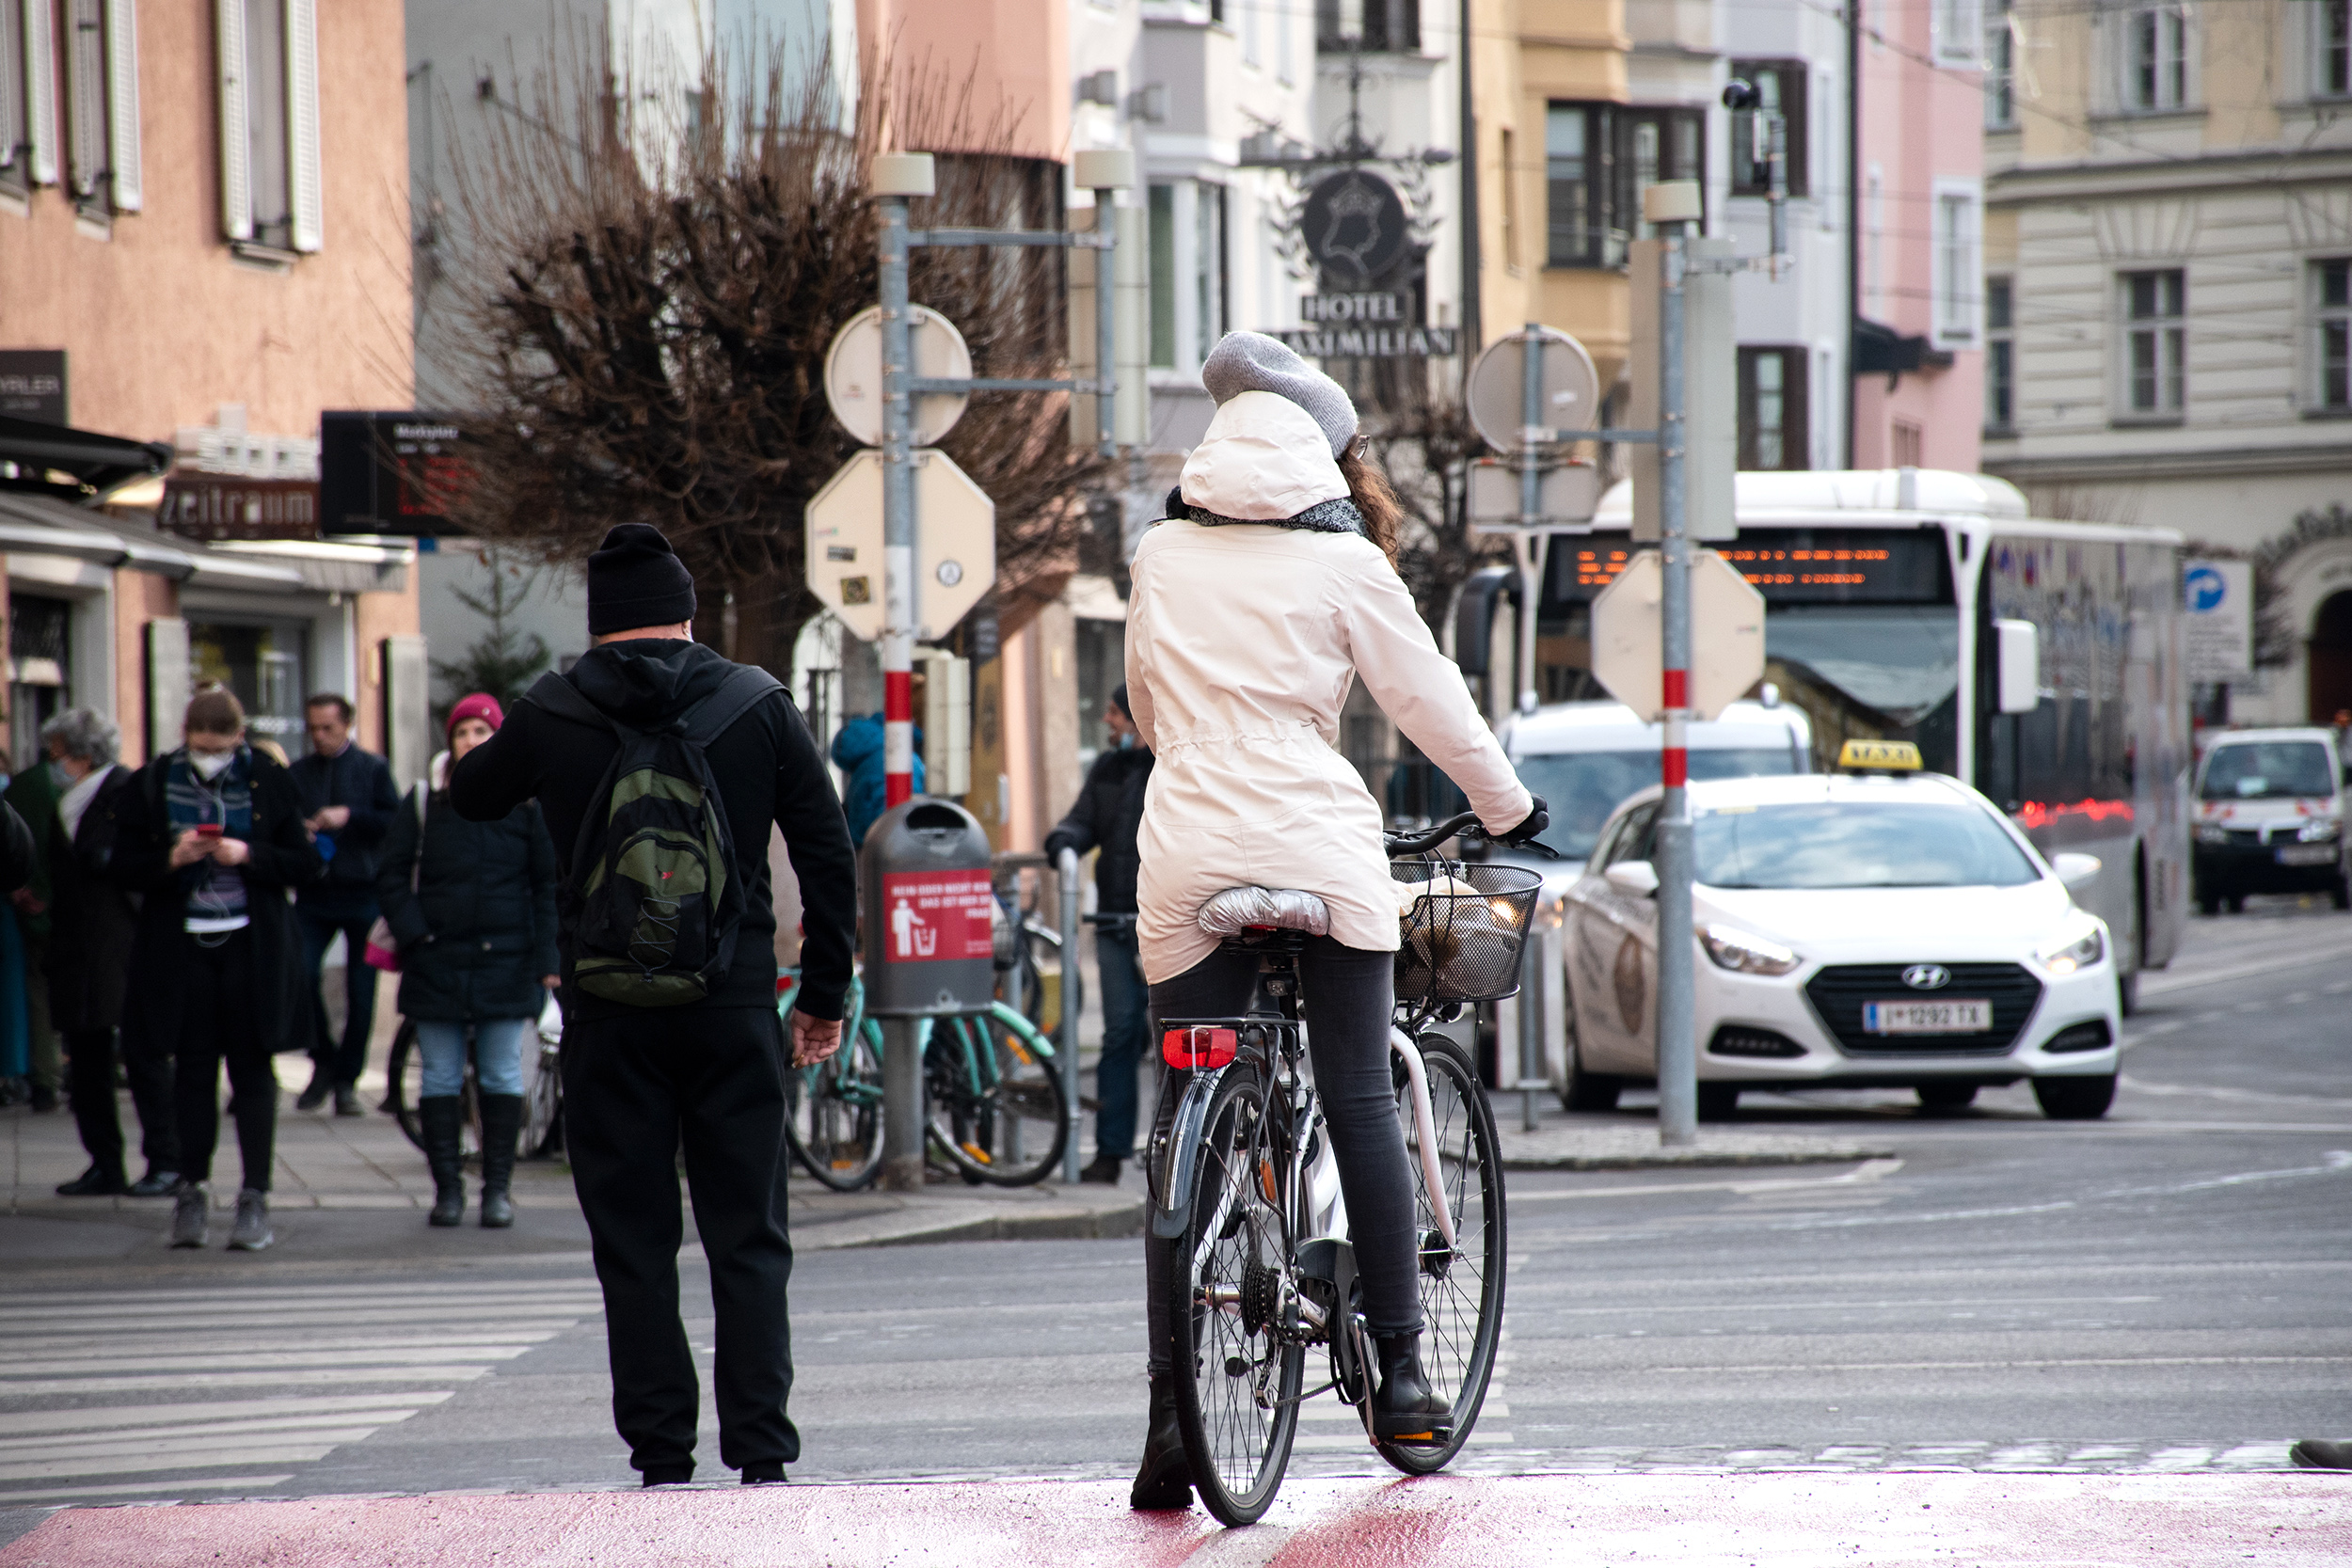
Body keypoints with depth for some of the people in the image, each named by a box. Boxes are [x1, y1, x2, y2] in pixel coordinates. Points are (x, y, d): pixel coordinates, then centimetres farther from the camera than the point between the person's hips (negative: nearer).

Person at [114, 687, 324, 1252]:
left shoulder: (269, 782, 0)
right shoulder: (152, 786, 2)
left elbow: (306, 864, 1)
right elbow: (123, 868, 4)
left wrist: (248, 856, -15)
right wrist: (172, 858, -15)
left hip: (252, 946, -1)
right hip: (181, 948, 1)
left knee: (251, 1069, -1)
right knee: (192, 1068, 6)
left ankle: (255, 1197, 1)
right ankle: (193, 1189, 16)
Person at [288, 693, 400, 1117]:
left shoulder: (373, 769, 4)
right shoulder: (298, 773, 10)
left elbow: (396, 823, -5)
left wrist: (349, 816, -16)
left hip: (363, 894, -1)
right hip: (314, 894, 1)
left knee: (361, 992, 1)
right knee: (300, 973, -14)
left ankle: (346, 1081, 12)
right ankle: (323, 1062, 5)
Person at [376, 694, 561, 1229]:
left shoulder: (526, 803, 5)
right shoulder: (425, 802, 5)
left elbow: (549, 884, 6)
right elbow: (391, 873, 7)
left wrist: (547, 958, -2)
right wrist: (410, 930, -7)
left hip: (505, 961, -1)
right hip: (437, 961, 1)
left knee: (502, 1079, 1)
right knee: (441, 1080, 3)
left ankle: (497, 1189, 7)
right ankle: (447, 1188, 8)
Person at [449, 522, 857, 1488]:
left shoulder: (550, 716, -1)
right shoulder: (759, 707, 2)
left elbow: (470, 795, 19)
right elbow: (829, 857, 1)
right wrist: (824, 995, 8)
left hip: (610, 1018, -1)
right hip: (734, 1010, 1)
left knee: (634, 1244, 5)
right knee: (748, 1238, 5)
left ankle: (661, 1453, 2)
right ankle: (761, 1451, -1)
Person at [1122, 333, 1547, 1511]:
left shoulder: (1163, 555, 9)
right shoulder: (1345, 566, 0)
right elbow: (1430, 702, 5)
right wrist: (1511, 809, 21)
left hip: (1188, 856, 2)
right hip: (1325, 856, -2)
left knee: (1184, 1125, 2)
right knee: (1361, 1104, 7)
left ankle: (1173, 1404, -6)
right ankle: (1398, 1371, 8)